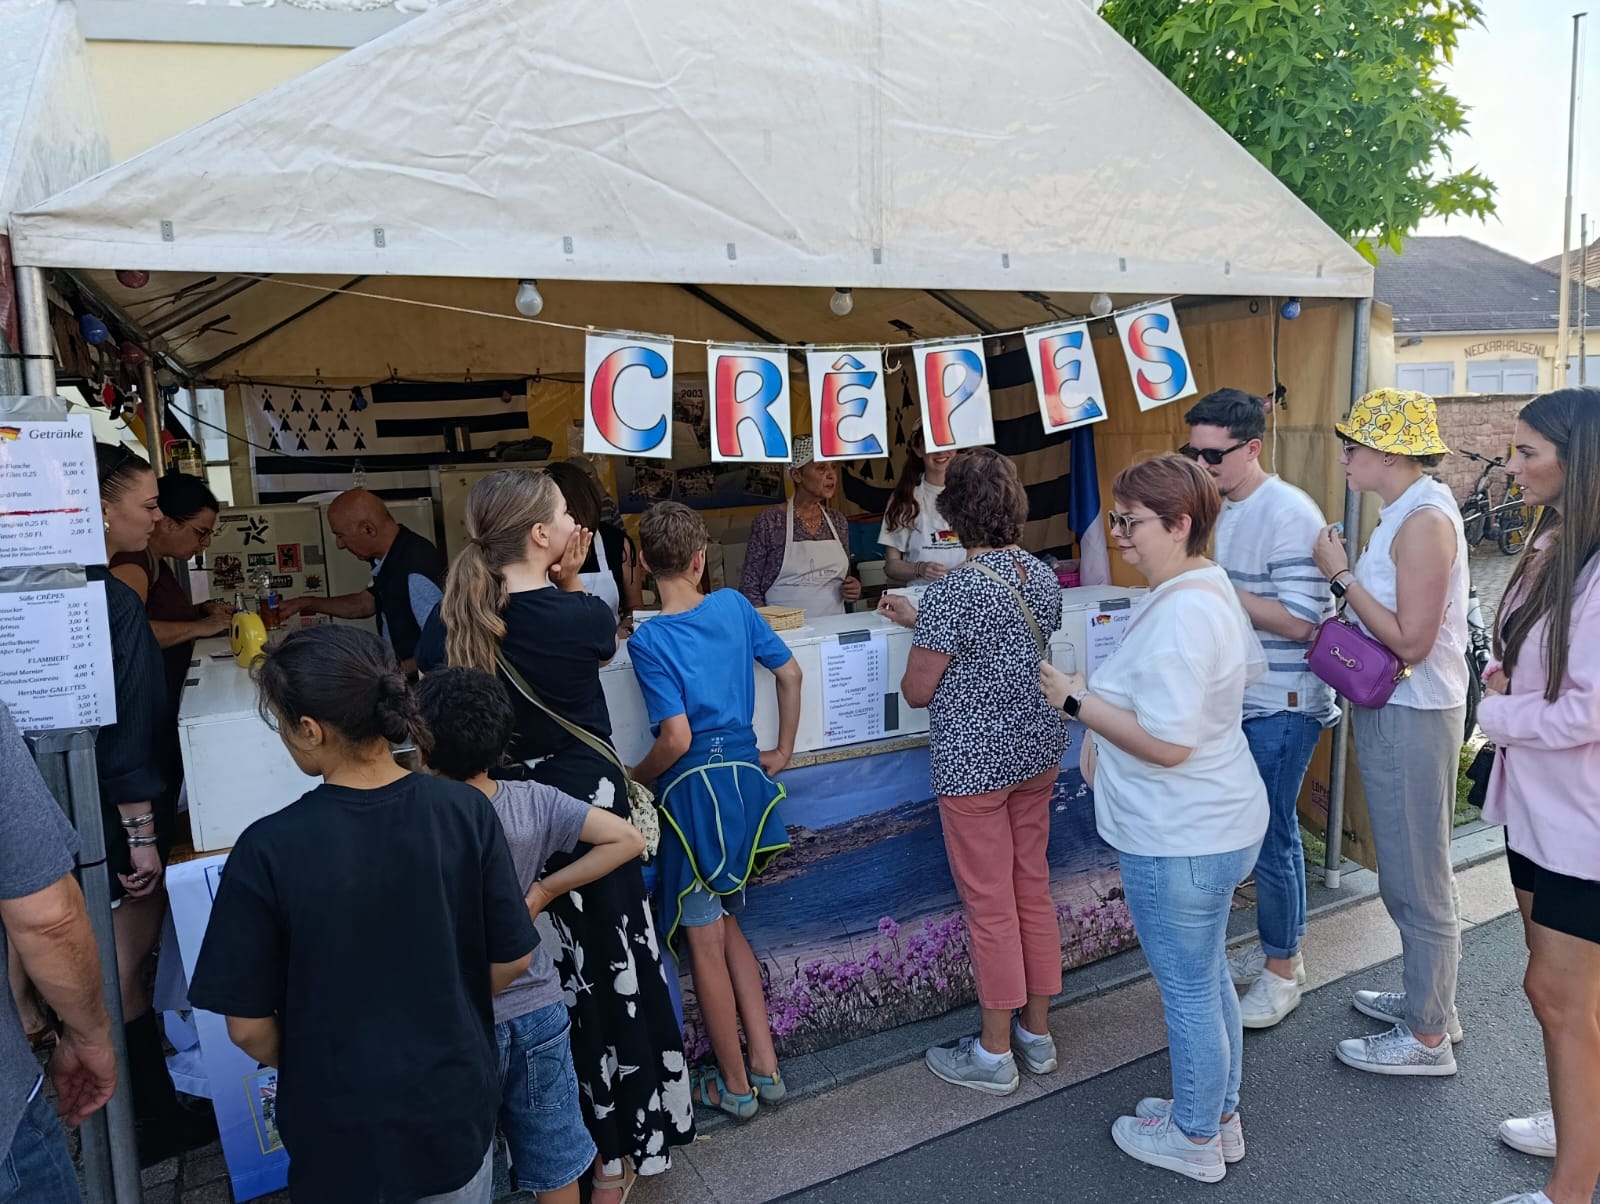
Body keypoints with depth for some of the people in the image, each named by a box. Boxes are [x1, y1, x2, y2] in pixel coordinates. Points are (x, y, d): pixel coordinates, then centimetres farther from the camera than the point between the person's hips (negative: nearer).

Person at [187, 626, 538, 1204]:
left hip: (343, 1129, -2)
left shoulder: (269, 849, -23)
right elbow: (512, 959, -7)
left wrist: (307, 1069, 8)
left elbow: (249, 1026, -13)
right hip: (456, 1107, 2)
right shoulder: (465, 810, -17)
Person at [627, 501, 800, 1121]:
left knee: (705, 940, 10)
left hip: (693, 790, -5)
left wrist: (636, 778, -2)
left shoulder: (648, 640, -15)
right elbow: (790, 674, 4)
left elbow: (676, 740, -20)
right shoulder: (734, 605, -1)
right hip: (745, 779, 6)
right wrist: (782, 751, 14)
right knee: (725, 925, 22)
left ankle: (735, 1086, 25)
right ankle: (765, 1067, 26)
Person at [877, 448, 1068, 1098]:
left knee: (990, 905, 5)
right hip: (1038, 750, 7)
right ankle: (1037, 1031, 33)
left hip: (974, 763, -7)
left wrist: (920, 646, 7)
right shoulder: (1043, 575, 1)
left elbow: (916, 691, -15)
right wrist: (920, 620, 17)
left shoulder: (952, 591, -21)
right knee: (1032, 887, 18)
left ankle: (994, 1053, 21)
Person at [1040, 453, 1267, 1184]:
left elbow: (1169, 743, -30)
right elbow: (1248, 670, 21)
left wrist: (1078, 702, -19)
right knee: (1208, 979, 23)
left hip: (1181, 839, -11)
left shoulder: (1179, 614, -27)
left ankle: (1196, 1139, 28)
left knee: (1188, 990, 8)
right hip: (1214, 822, 11)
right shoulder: (1210, 586, 6)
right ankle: (1220, 1116, 41)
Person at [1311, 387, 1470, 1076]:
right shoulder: (1404, 514, 10)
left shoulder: (1425, 521, -20)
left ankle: (1427, 1039, 18)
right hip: (1392, 710, 10)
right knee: (1409, 873, 21)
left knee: (1418, 882, 3)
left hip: (1413, 716, -10)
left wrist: (1341, 575, -18)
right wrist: (1345, 577, 1)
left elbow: (1411, 641, -23)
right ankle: (1428, 998, 37)